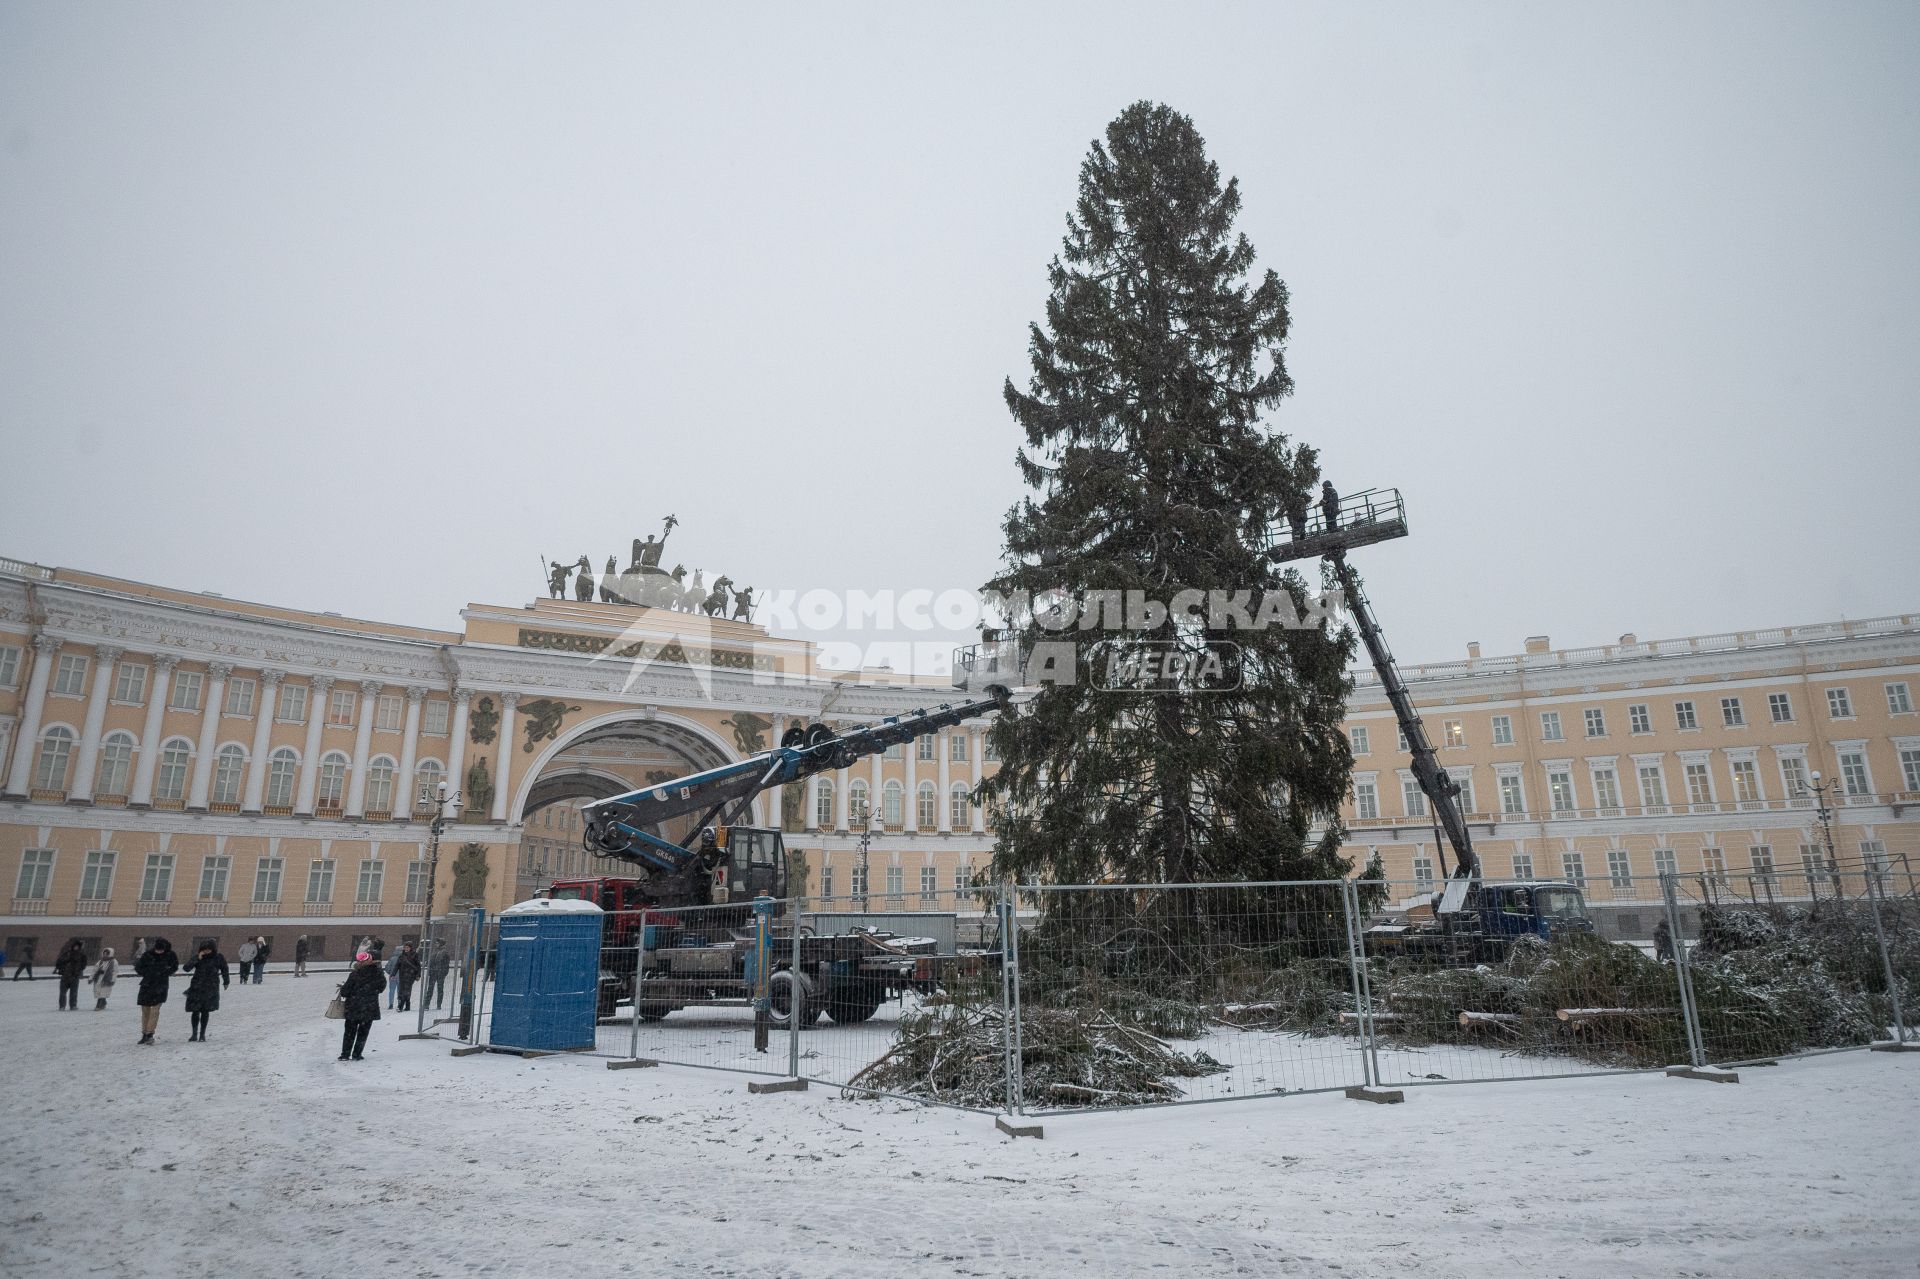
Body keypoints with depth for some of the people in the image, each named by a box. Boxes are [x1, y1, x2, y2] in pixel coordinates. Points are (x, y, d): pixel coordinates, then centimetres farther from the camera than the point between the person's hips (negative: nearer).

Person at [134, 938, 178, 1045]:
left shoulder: (170, 955, -7)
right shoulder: (148, 955, -7)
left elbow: (175, 967, 9)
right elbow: (138, 967, 5)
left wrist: (166, 973, -4)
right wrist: (147, 974, -5)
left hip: (161, 985, -2)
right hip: (147, 984, 2)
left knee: (155, 1009, -12)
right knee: (145, 1010, 7)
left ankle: (150, 1034, -10)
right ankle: (144, 1034, 18)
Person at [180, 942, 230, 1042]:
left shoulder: (219, 958, -3)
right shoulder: (197, 957, -4)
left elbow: (224, 970, 12)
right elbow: (185, 968, -16)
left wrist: (226, 982, 21)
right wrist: (197, 959, -26)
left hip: (211, 989, -1)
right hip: (197, 988, 1)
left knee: (205, 1011, 3)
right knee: (195, 1011, 2)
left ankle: (202, 1034, 14)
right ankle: (194, 1034, 19)